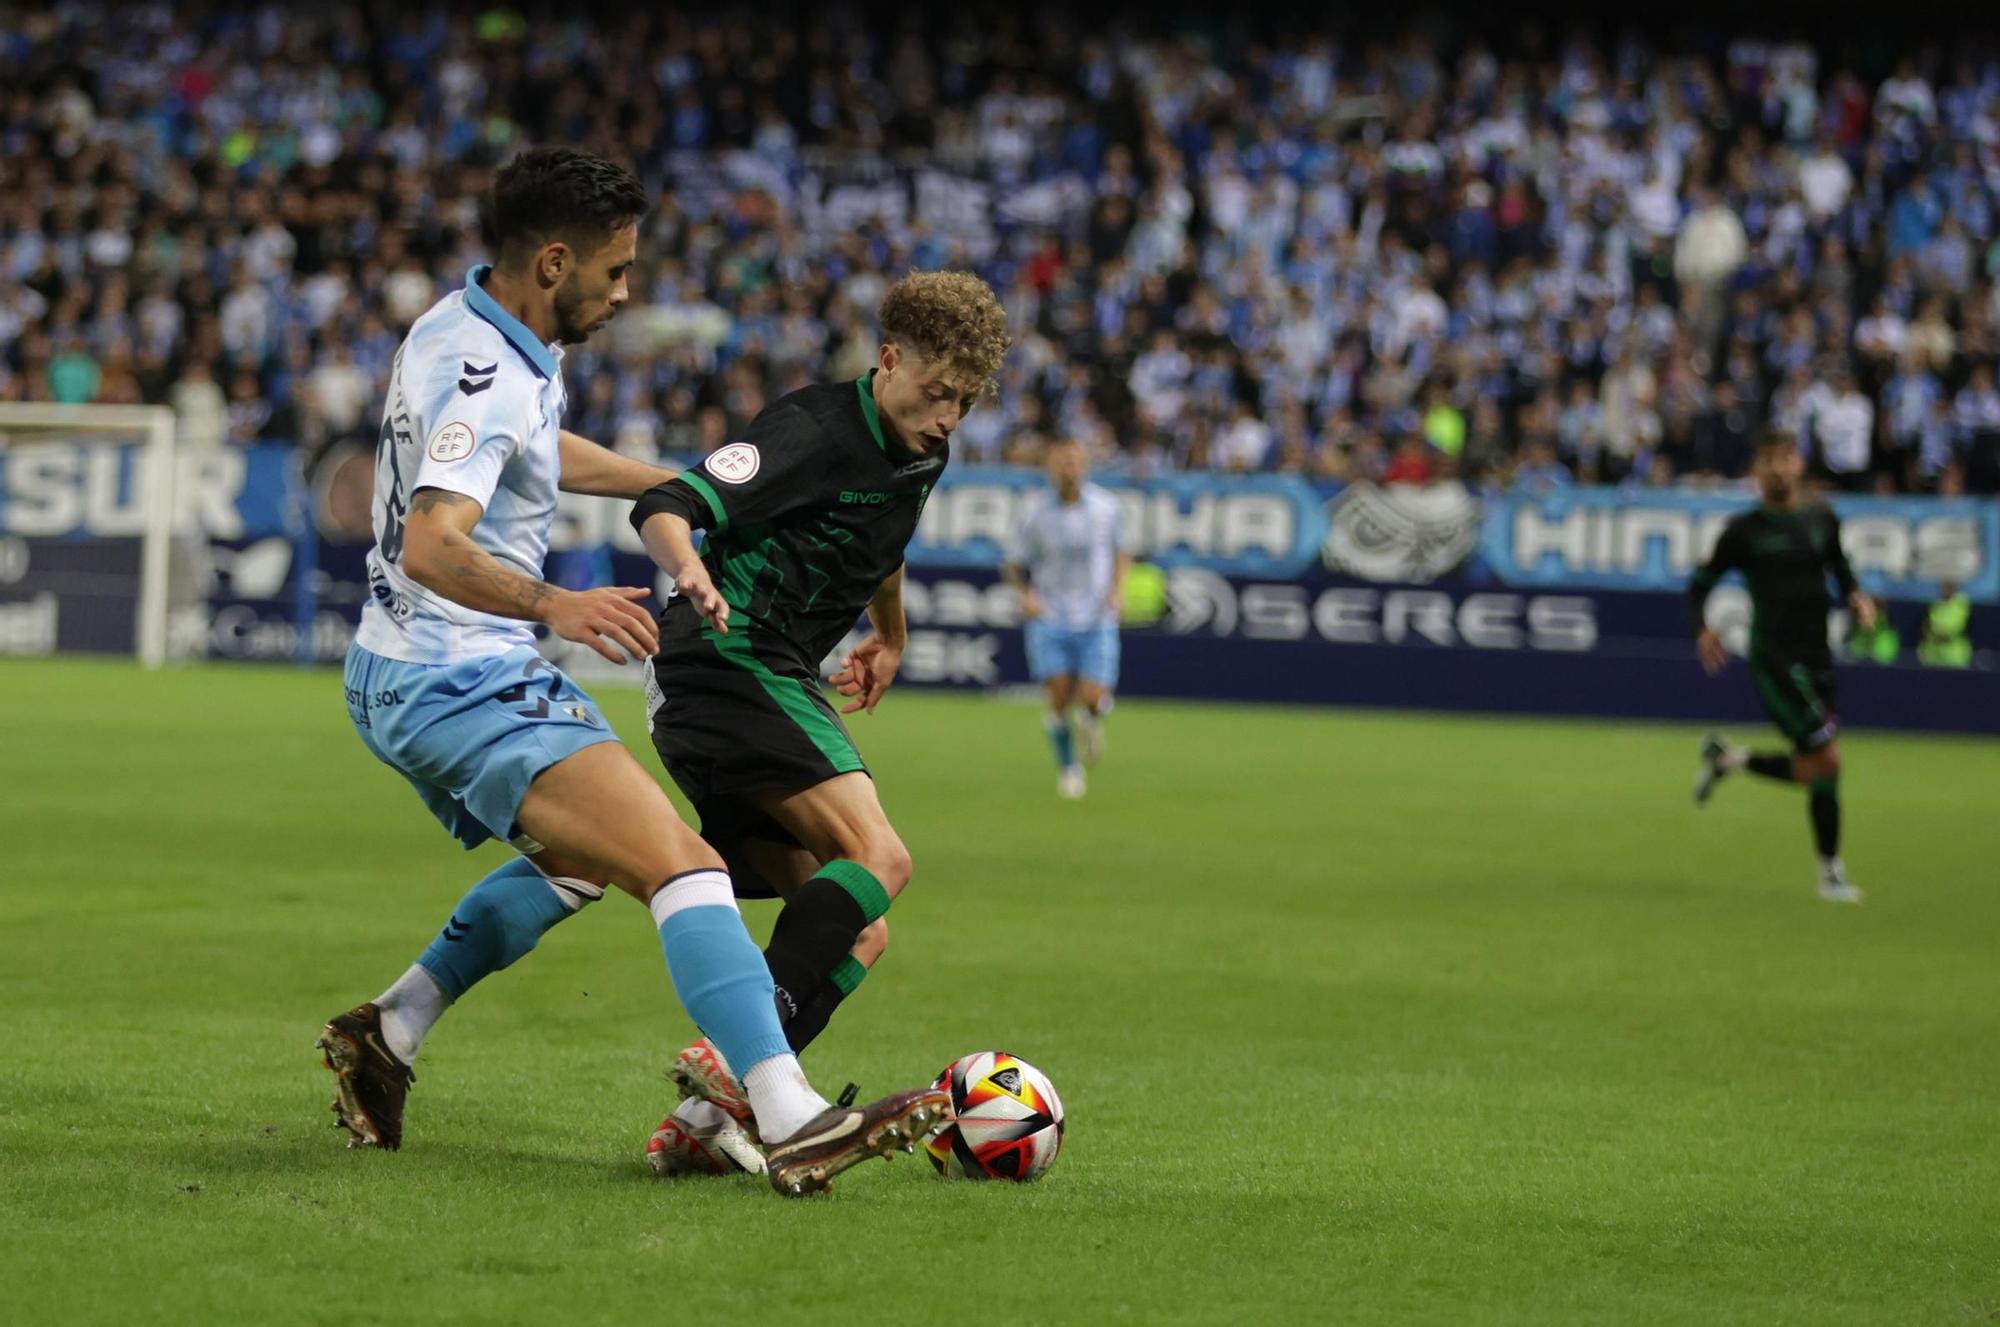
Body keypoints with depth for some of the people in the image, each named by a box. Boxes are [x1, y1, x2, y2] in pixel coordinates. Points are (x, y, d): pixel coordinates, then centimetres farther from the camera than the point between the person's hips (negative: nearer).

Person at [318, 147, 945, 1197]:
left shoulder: (470, 328, 9)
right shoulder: (485, 377, -22)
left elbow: (537, 450, 32)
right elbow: (429, 548, -36)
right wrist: (555, 606, -52)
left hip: (412, 680, 11)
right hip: (459, 687, -11)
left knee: (580, 858, 31)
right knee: (683, 866, -22)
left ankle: (385, 1034, 30)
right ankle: (793, 1122, -34)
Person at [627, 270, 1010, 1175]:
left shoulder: (919, 455, 15)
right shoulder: (815, 431, -13)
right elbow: (665, 507, -21)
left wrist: (890, 638, 52)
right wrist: (690, 571, -42)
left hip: (780, 684, 10)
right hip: (732, 666, -10)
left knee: (853, 934, 3)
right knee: (877, 861, -25)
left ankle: (703, 1125, -7)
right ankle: (737, 1062, -37)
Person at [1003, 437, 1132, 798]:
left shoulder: (1105, 507, 0)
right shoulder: (1035, 511, -4)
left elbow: (1122, 551, 15)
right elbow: (1015, 565, 5)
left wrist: (1118, 589, -1)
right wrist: (1026, 594, -13)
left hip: (1096, 619, 1)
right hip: (1049, 617, -1)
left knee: (1093, 698, -11)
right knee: (1059, 698, -10)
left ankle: (1091, 723, 28)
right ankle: (1068, 766, 15)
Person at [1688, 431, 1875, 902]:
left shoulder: (1822, 521, 10)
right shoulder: (1744, 531, -3)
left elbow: (1840, 567, 26)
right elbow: (1699, 586, 3)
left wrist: (1856, 597, 4)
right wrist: (1702, 630, -16)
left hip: (1817, 659, 6)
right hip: (1774, 659, -6)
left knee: (1810, 771, 10)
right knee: (1827, 759, -15)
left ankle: (1727, 757, 34)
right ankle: (1830, 872, -3)